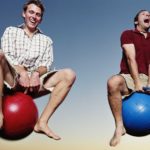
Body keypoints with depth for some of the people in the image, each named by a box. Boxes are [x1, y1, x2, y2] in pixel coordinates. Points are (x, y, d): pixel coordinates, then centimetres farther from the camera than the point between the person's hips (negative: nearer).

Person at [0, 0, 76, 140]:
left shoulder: (46, 40, 21)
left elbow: (47, 63, 6)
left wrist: (36, 73, -18)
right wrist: (22, 72, -20)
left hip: (35, 80, 3)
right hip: (13, 79, -2)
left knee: (69, 75, -17)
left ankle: (42, 122, -21)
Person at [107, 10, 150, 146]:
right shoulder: (128, 34, 6)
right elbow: (131, 58, -8)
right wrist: (137, 83, -18)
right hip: (129, 77, -4)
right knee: (113, 82, -39)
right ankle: (119, 126, -29)